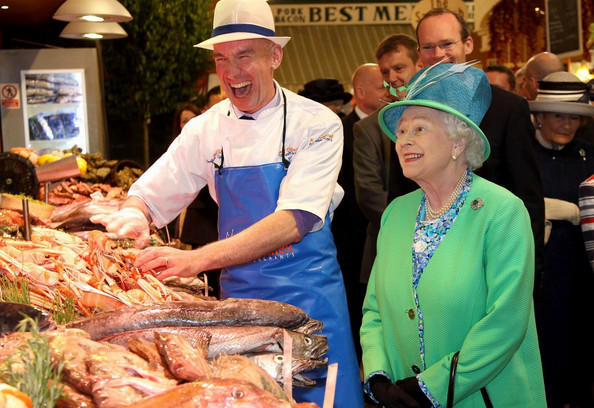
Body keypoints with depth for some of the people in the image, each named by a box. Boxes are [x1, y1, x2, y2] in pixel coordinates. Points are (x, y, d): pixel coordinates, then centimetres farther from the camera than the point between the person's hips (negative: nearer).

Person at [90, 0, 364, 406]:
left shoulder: (317, 123, -11)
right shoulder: (207, 129, 1)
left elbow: (294, 221, -23)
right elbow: (148, 194, 7)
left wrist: (199, 258, -33)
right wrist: (134, 216, -19)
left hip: (307, 291, -3)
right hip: (238, 290, 3)